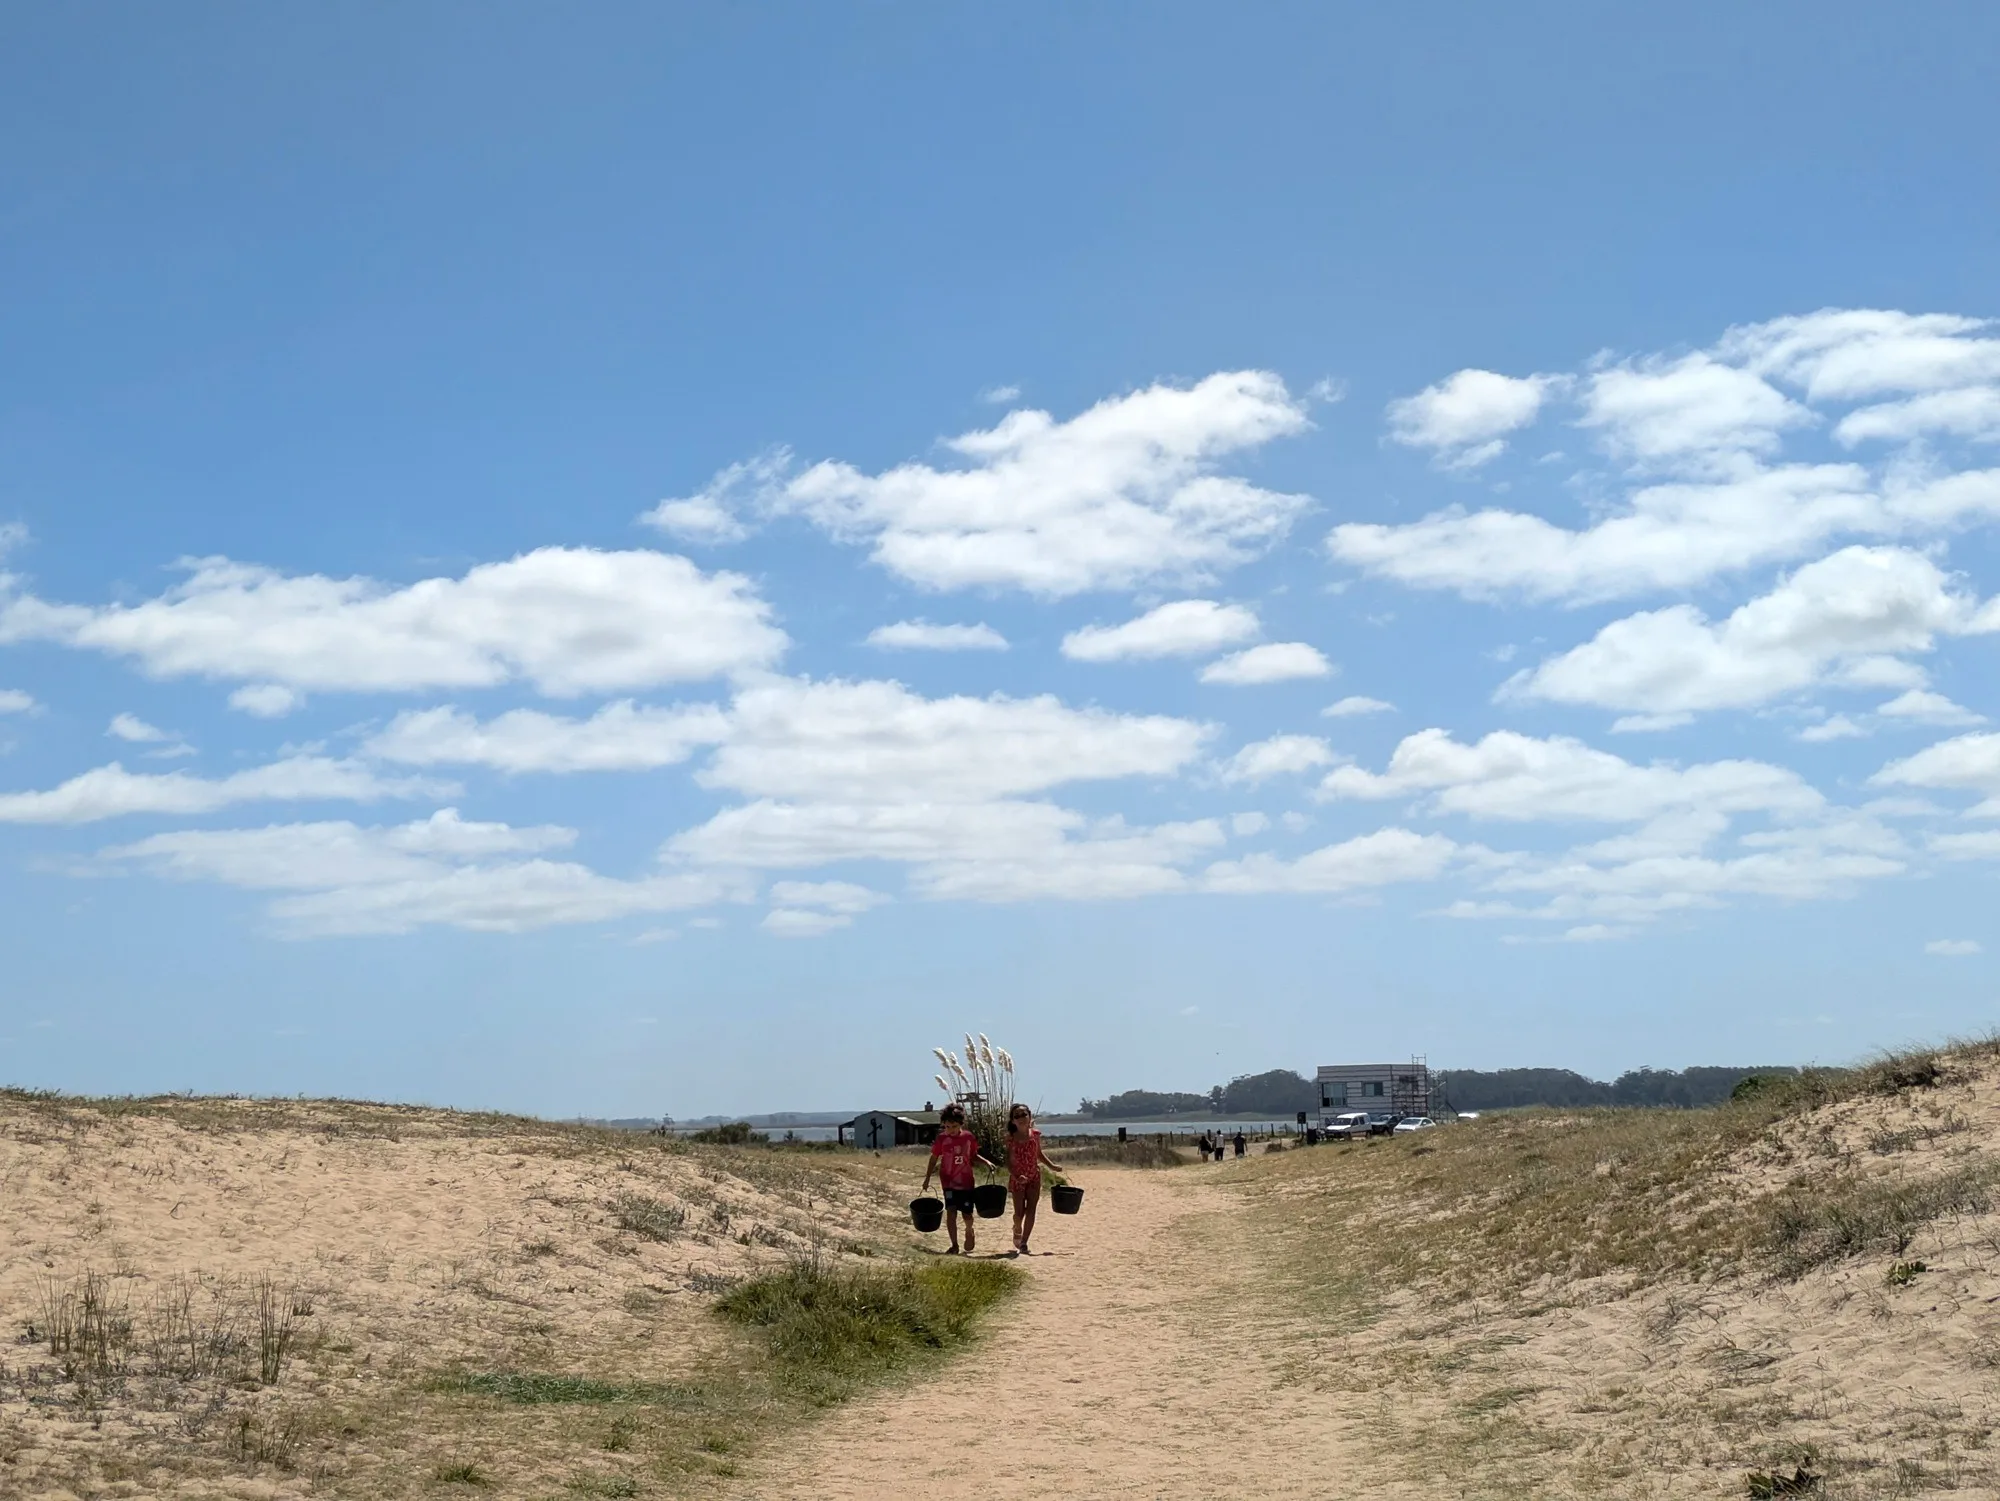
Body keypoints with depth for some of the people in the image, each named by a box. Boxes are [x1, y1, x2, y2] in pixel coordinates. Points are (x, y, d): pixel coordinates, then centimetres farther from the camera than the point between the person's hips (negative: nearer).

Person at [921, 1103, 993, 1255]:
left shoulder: (969, 1137, -4)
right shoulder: (942, 1139, -7)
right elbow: (934, 1159, 3)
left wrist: (986, 1162, -6)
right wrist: (927, 1179, 2)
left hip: (966, 1181, 1)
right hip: (949, 1182, -1)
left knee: (967, 1214, 6)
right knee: (951, 1212, -12)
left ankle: (969, 1231, 40)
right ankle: (954, 1245, -3)